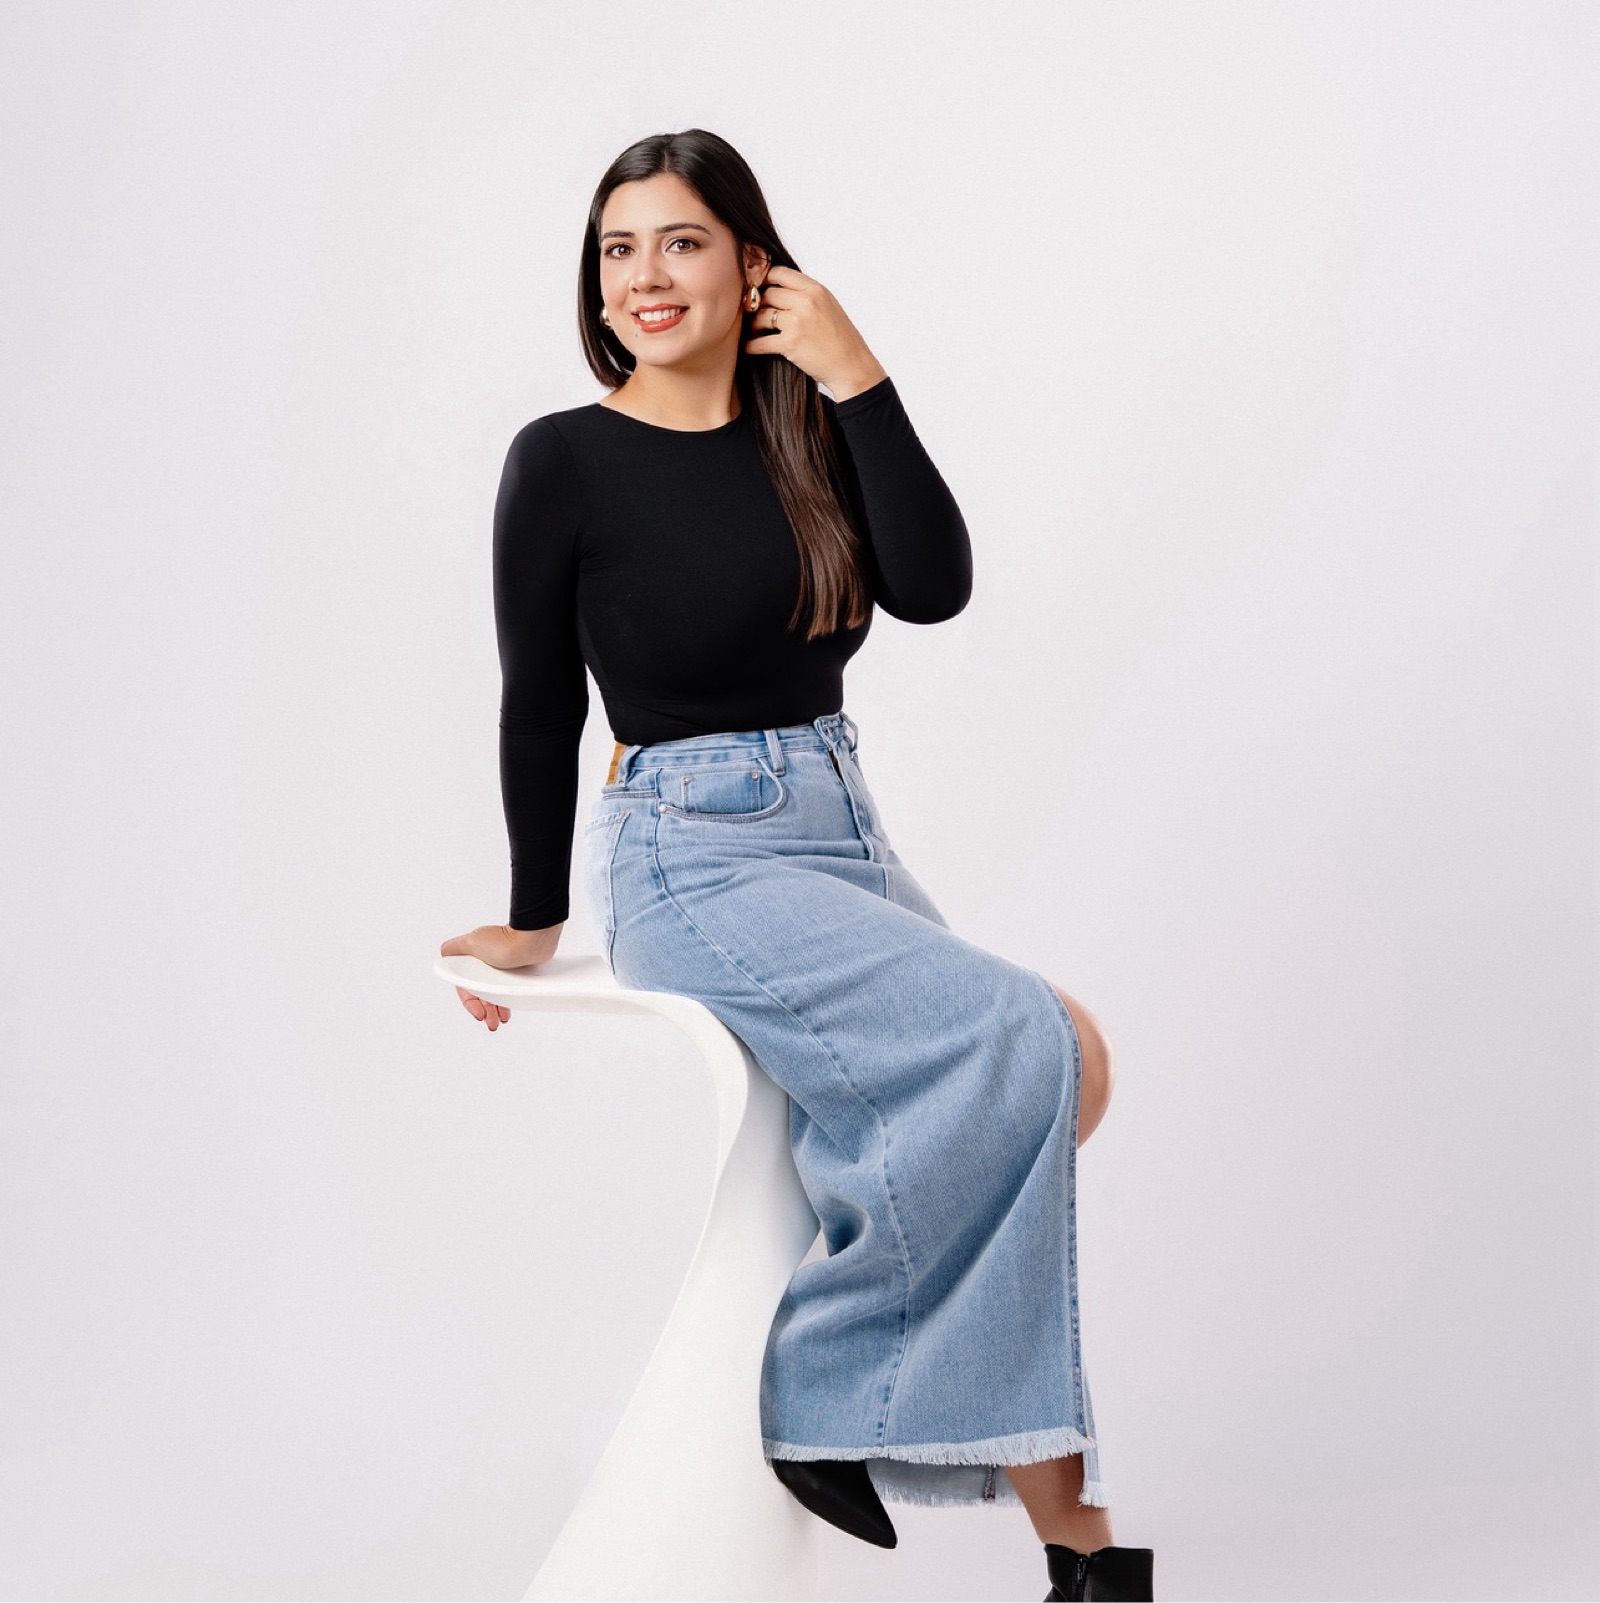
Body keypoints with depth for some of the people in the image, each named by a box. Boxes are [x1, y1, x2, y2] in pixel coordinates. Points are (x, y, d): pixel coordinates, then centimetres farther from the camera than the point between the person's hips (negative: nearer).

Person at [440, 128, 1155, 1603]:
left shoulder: (809, 428, 9)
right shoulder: (566, 461, -5)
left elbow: (935, 587, -6)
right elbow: (540, 707, 1)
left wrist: (859, 383, -10)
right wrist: (535, 923, 8)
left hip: (844, 833, 6)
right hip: (690, 859, -5)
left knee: (1059, 1069, -16)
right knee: (1018, 1043, -25)